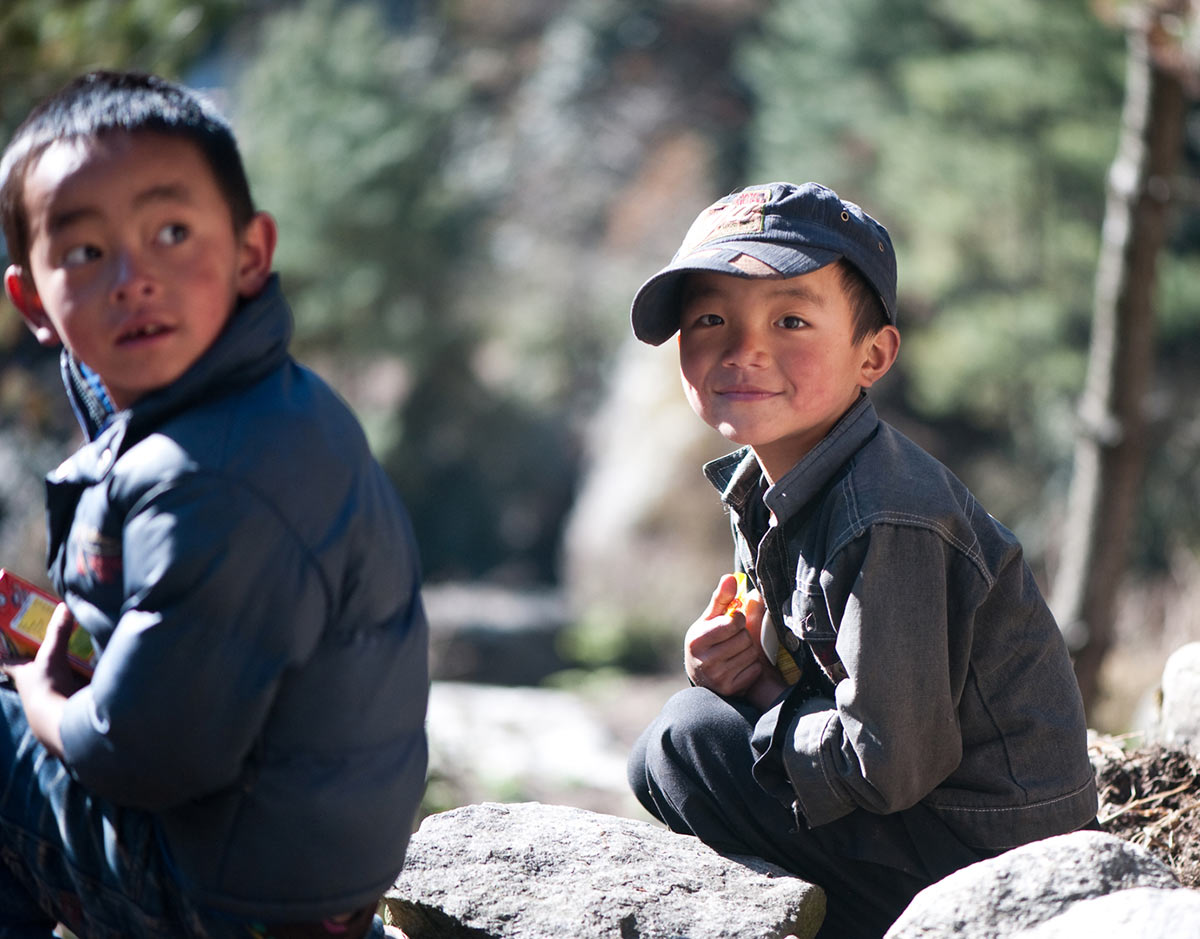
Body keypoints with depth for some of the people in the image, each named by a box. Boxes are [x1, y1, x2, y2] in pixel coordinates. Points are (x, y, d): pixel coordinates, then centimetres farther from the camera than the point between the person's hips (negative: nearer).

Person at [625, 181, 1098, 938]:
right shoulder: (763, 485, 4)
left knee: (687, 744, -13)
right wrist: (738, 663, -4)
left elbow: (894, 764, -25)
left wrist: (764, 710, -11)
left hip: (984, 848, -9)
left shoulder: (885, 522, -24)